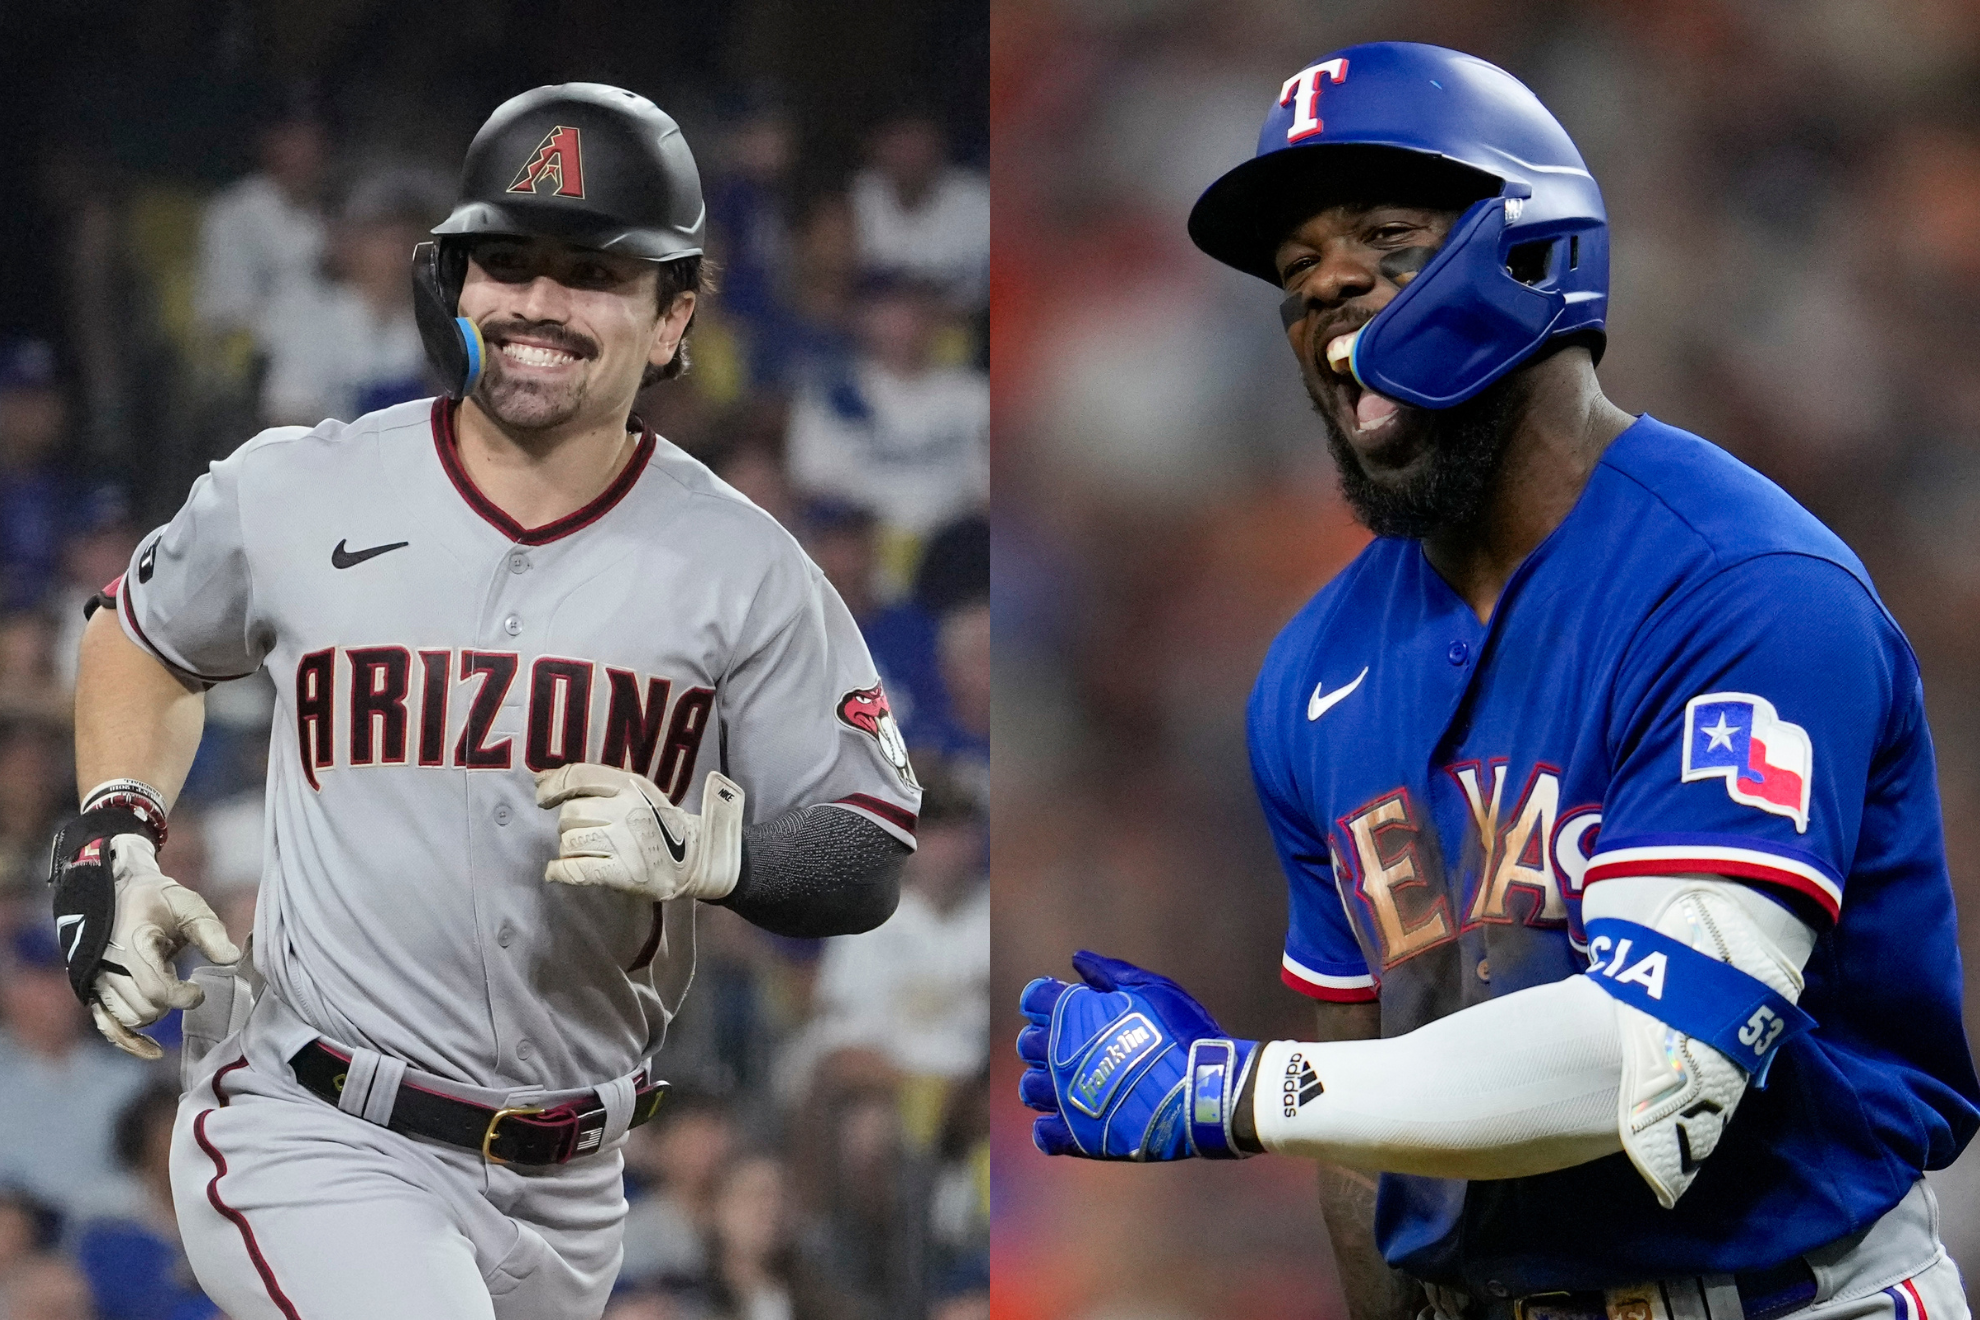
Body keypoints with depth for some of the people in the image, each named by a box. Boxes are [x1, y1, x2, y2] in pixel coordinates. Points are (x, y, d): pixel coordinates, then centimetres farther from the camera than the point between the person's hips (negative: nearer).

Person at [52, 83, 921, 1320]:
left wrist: (698, 850, -21)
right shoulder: (295, 497, -2)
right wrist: (114, 841, 3)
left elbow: (872, 859, -2)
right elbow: (145, 639, 19)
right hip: (310, 1142, -3)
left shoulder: (742, 569, -2)